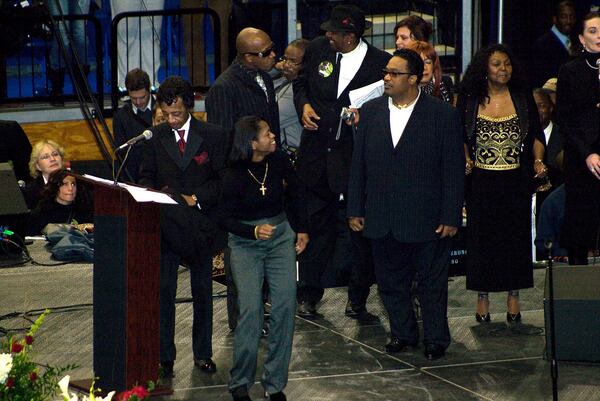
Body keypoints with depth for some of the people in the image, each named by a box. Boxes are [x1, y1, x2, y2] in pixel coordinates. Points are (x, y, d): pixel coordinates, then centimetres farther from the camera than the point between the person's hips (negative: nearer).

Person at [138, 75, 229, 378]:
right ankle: (164, 357, 7)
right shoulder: (155, 137, 4)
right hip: (165, 224, 1)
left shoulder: (213, 136, -2)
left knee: (202, 291, 10)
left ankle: (203, 353, 22)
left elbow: (223, 180, -2)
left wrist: (195, 198, -15)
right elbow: (145, 177, 10)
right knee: (163, 292, 0)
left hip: (199, 225, -1)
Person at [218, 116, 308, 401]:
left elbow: (296, 191, 13)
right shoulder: (234, 176, -14)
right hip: (245, 243, -3)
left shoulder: (279, 160, -5)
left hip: (280, 235, 3)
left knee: (285, 306, -7)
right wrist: (253, 231, -23)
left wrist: (302, 229, 12)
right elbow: (225, 218, -7)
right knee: (250, 309, -14)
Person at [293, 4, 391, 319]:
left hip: (355, 159, -3)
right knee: (315, 225, 11)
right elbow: (301, 83, 19)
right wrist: (304, 105, 0)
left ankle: (358, 299, 14)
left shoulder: (380, 63, -9)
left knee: (358, 230, 1)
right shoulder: (317, 49, 2)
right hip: (316, 155, 3)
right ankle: (308, 294, 23)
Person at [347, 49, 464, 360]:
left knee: (431, 282, 8)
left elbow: (454, 169, -6)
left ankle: (436, 339, 21)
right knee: (390, 282, 14)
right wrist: (355, 210, 6)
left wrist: (451, 217, -8)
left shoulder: (442, 115, -7)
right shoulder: (370, 111, 5)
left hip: (426, 218, -4)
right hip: (382, 218, 4)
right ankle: (402, 333, 30)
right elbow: (358, 164, 9)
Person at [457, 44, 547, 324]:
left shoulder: (522, 97, 4)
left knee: (515, 236, 4)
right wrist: (465, 159, -10)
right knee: (481, 237, 4)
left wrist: (538, 160, -7)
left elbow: (537, 135, 9)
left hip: (515, 181, 1)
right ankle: (482, 298, 15)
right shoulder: (470, 99, 1)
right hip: (481, 182, -1)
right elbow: (460, 137, 7)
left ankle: (513, 297, 16)